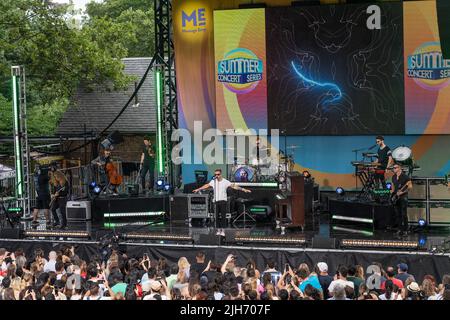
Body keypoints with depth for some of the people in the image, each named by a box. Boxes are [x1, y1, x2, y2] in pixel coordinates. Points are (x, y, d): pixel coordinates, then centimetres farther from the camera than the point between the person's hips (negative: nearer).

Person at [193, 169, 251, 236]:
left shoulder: (225, 182, -5)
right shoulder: (213, 181, 7)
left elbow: (234, 186, -11)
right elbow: (206, 186, 21)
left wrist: (243, 189, -21)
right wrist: (198, 189, 30)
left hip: (223, 200, -3)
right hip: (216, 201, 3)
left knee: (223, 216, -7)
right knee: (217, 216, 3)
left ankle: (223, 230, -4)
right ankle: (219, 229, 12)